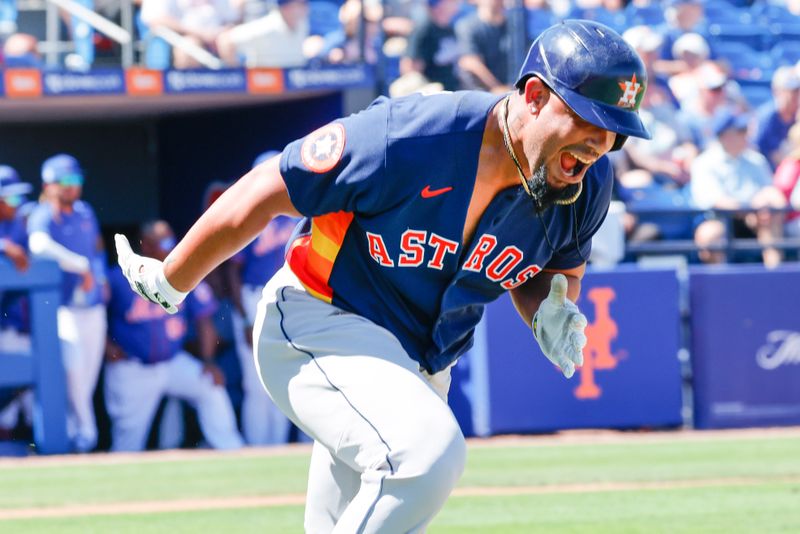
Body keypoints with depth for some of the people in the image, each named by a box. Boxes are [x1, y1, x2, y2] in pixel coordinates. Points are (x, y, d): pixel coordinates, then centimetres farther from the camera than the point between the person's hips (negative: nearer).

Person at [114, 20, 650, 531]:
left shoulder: (588, 185, -8)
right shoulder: (409, 139, -28)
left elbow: (560, 267, 15)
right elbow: (259, 198, -16)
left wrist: (552, 314, -11)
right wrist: (169, 285, -4)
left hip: (421, 371, 7)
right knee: (429, 451, -32)